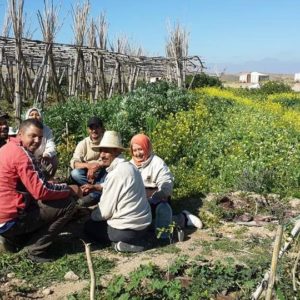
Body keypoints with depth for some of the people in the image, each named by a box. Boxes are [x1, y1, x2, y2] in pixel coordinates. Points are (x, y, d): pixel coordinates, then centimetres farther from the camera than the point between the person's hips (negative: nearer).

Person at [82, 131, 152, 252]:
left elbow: (105, 211, -17)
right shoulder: (128, 166, 4)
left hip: (128, 229, -9)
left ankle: (126, 243, -2)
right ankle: (131, 240, 13)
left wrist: (90, 214, 4)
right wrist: (95, 187, 13)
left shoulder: (116, 173, -23)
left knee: (89, 226, 16)